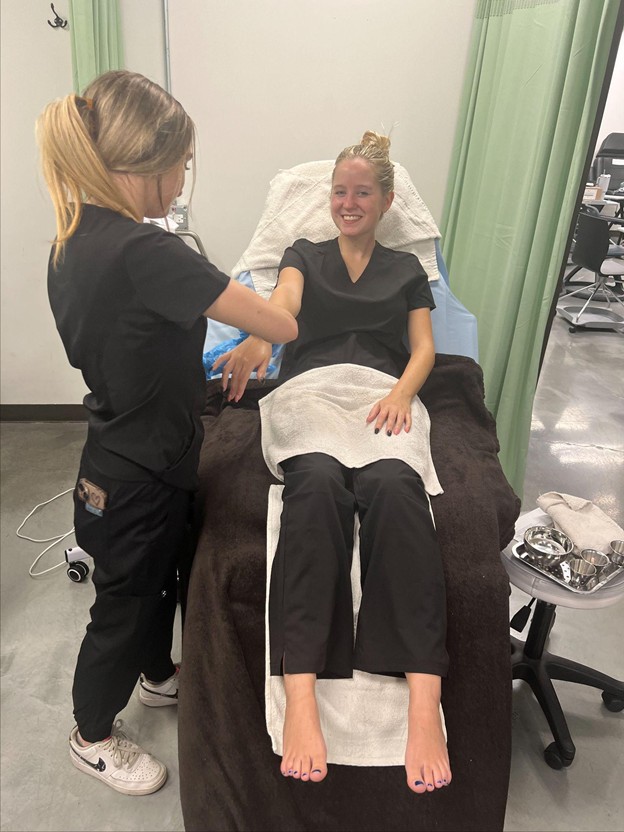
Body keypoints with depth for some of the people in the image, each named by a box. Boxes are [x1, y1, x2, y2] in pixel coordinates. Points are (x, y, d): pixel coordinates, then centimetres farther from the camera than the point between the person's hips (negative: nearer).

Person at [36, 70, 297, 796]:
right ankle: (91, 737, 44)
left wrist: (199, 359, 9)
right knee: (123, 606, 15)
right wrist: (279, 322, -3)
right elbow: (282, 327, -26)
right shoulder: (143, 252, -31)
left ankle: (159, 676, 57)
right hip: (136, 480, -8)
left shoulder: (72, 240, -1)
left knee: (161, 575, 29)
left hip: (121, 456, 9)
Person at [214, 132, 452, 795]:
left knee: (393, 485, -36)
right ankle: (300, 696, -42)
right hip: (310, 389, 0)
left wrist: (402, 391, -7)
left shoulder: (405, 268, 30)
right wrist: (257, 340, -23)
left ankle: (424, 702, -42)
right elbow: (284, 302, 2)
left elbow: (424, 348, 18)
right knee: (317, 481, -37)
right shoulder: (304, 255, 27)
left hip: (384, 394, 1)